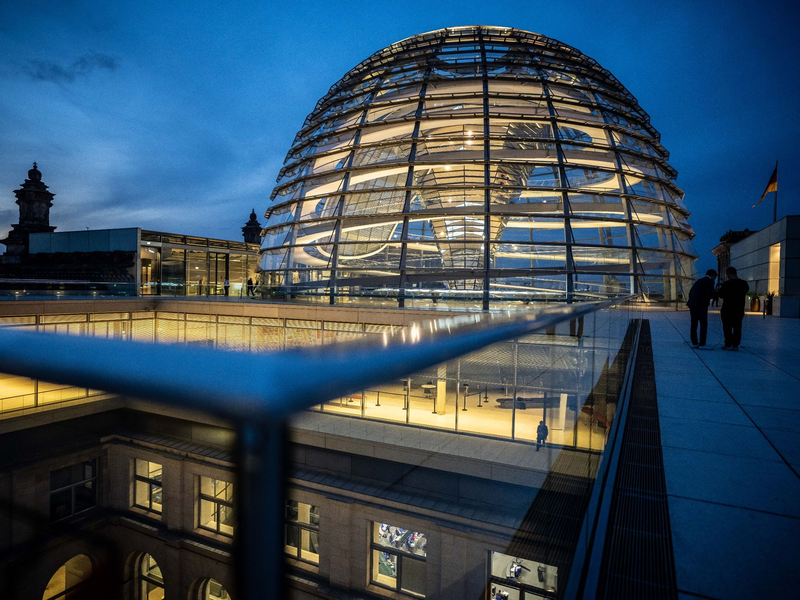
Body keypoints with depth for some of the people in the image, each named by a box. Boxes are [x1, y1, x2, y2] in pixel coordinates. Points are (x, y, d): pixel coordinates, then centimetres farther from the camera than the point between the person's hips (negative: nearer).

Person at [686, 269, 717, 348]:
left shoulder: (699, 280, 21)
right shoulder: (710, 281, -2)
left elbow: (690, 292, 18)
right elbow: (709, 294, -16)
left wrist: (691, 305, 18)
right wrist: (706, 305, -5)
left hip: (692, 304, 8)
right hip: (701, 306, -8)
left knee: (694, 324, 11)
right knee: (704, 324, -2)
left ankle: (694, 343, 15)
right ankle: (702, 344, -3)